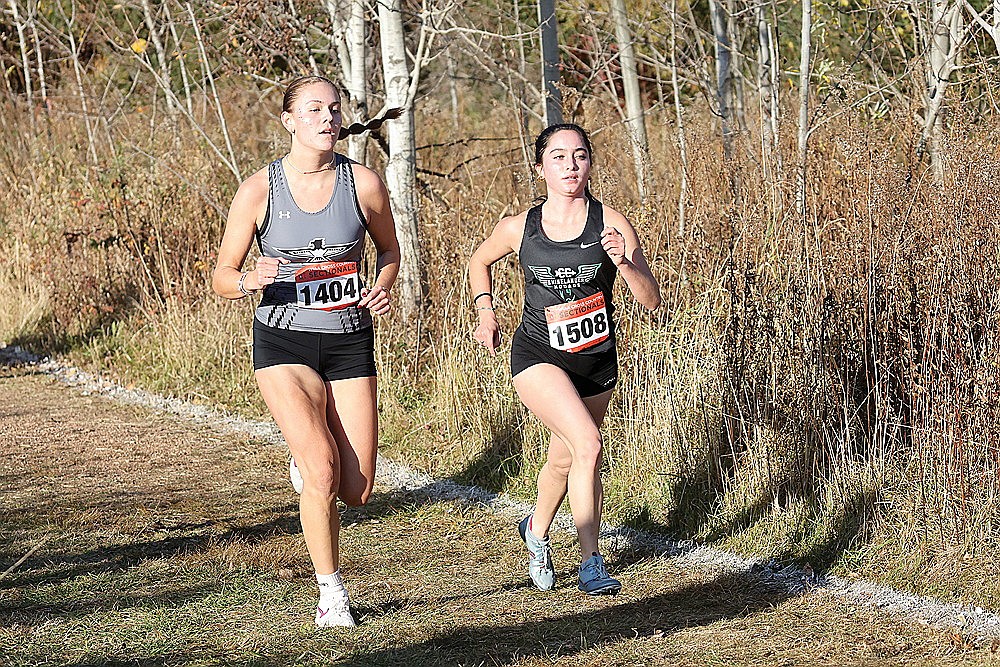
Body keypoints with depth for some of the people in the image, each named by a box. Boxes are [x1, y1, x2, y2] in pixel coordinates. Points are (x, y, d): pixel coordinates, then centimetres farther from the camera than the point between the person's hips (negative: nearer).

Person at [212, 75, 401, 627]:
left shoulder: (363, 183, -3)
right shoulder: (259, 191, -8)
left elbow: (389, 249, 16)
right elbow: (222, 279, -1)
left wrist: (381, 290, -6)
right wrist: (251, 281, -24)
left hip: (350, 342, 2)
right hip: (284, 340, -2)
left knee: (356, 491, 1)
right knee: (323, 473, -20)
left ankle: (308, 454, 37)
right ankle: (330, 593, 0)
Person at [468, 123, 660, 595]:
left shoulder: (610, 224, -10)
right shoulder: (519, 228, -7)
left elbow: (651, 301, -12)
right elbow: (479, 262, 16)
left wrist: (623, 263, -29)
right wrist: (486, 313, 4)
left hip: (597, 362, 2)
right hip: (538, 357, -2)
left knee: (565, 460, 19)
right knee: (588, 445, -24)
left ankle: (536, 529, 50)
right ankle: (590, 562, -17)